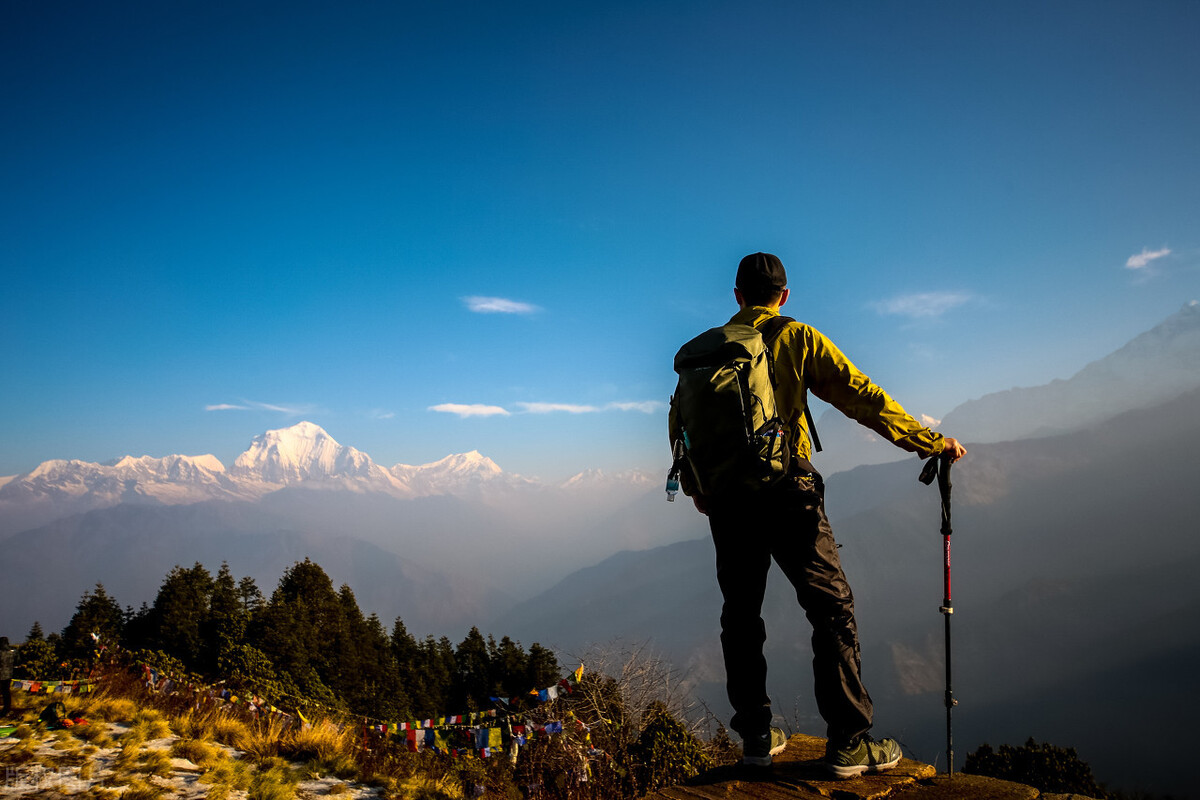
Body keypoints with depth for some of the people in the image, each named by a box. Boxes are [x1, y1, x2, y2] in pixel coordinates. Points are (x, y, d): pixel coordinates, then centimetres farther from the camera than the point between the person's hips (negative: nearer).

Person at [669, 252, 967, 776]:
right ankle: (849, 743, 4)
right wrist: (930, 442, 2)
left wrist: (695, 487, 24)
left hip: (726, 497, 4)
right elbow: (862, 397, -3)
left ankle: (756, 737, 20)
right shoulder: (798, 340, 2)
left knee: (740, 615, 13)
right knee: (833, 608, 4)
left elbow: (680, 418, 13)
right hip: (787, 492, -3)